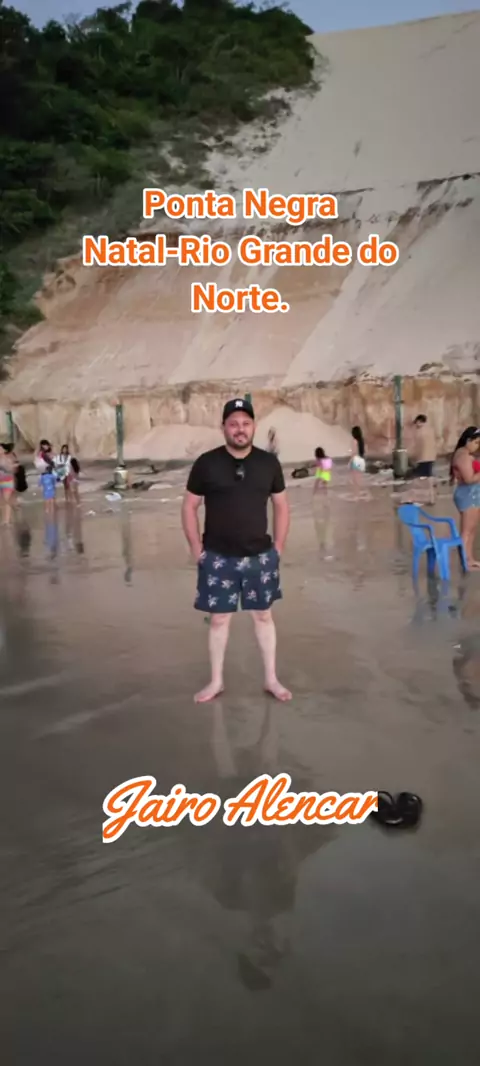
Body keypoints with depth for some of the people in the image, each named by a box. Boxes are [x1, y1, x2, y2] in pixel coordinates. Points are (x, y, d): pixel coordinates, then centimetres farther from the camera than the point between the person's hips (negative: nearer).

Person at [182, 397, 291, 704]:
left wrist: (278, 547, 3)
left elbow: (281, 505, 8)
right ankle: (216, 681, 23)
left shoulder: (269, 462, -1)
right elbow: (189, 507, 0)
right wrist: (197, 549, -4)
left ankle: (272, 679, 25)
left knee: (264, 616, 12)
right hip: (218, 557, -1)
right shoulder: (206, 463, -7)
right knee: (219, 619, 9)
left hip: (260, 556, 2)